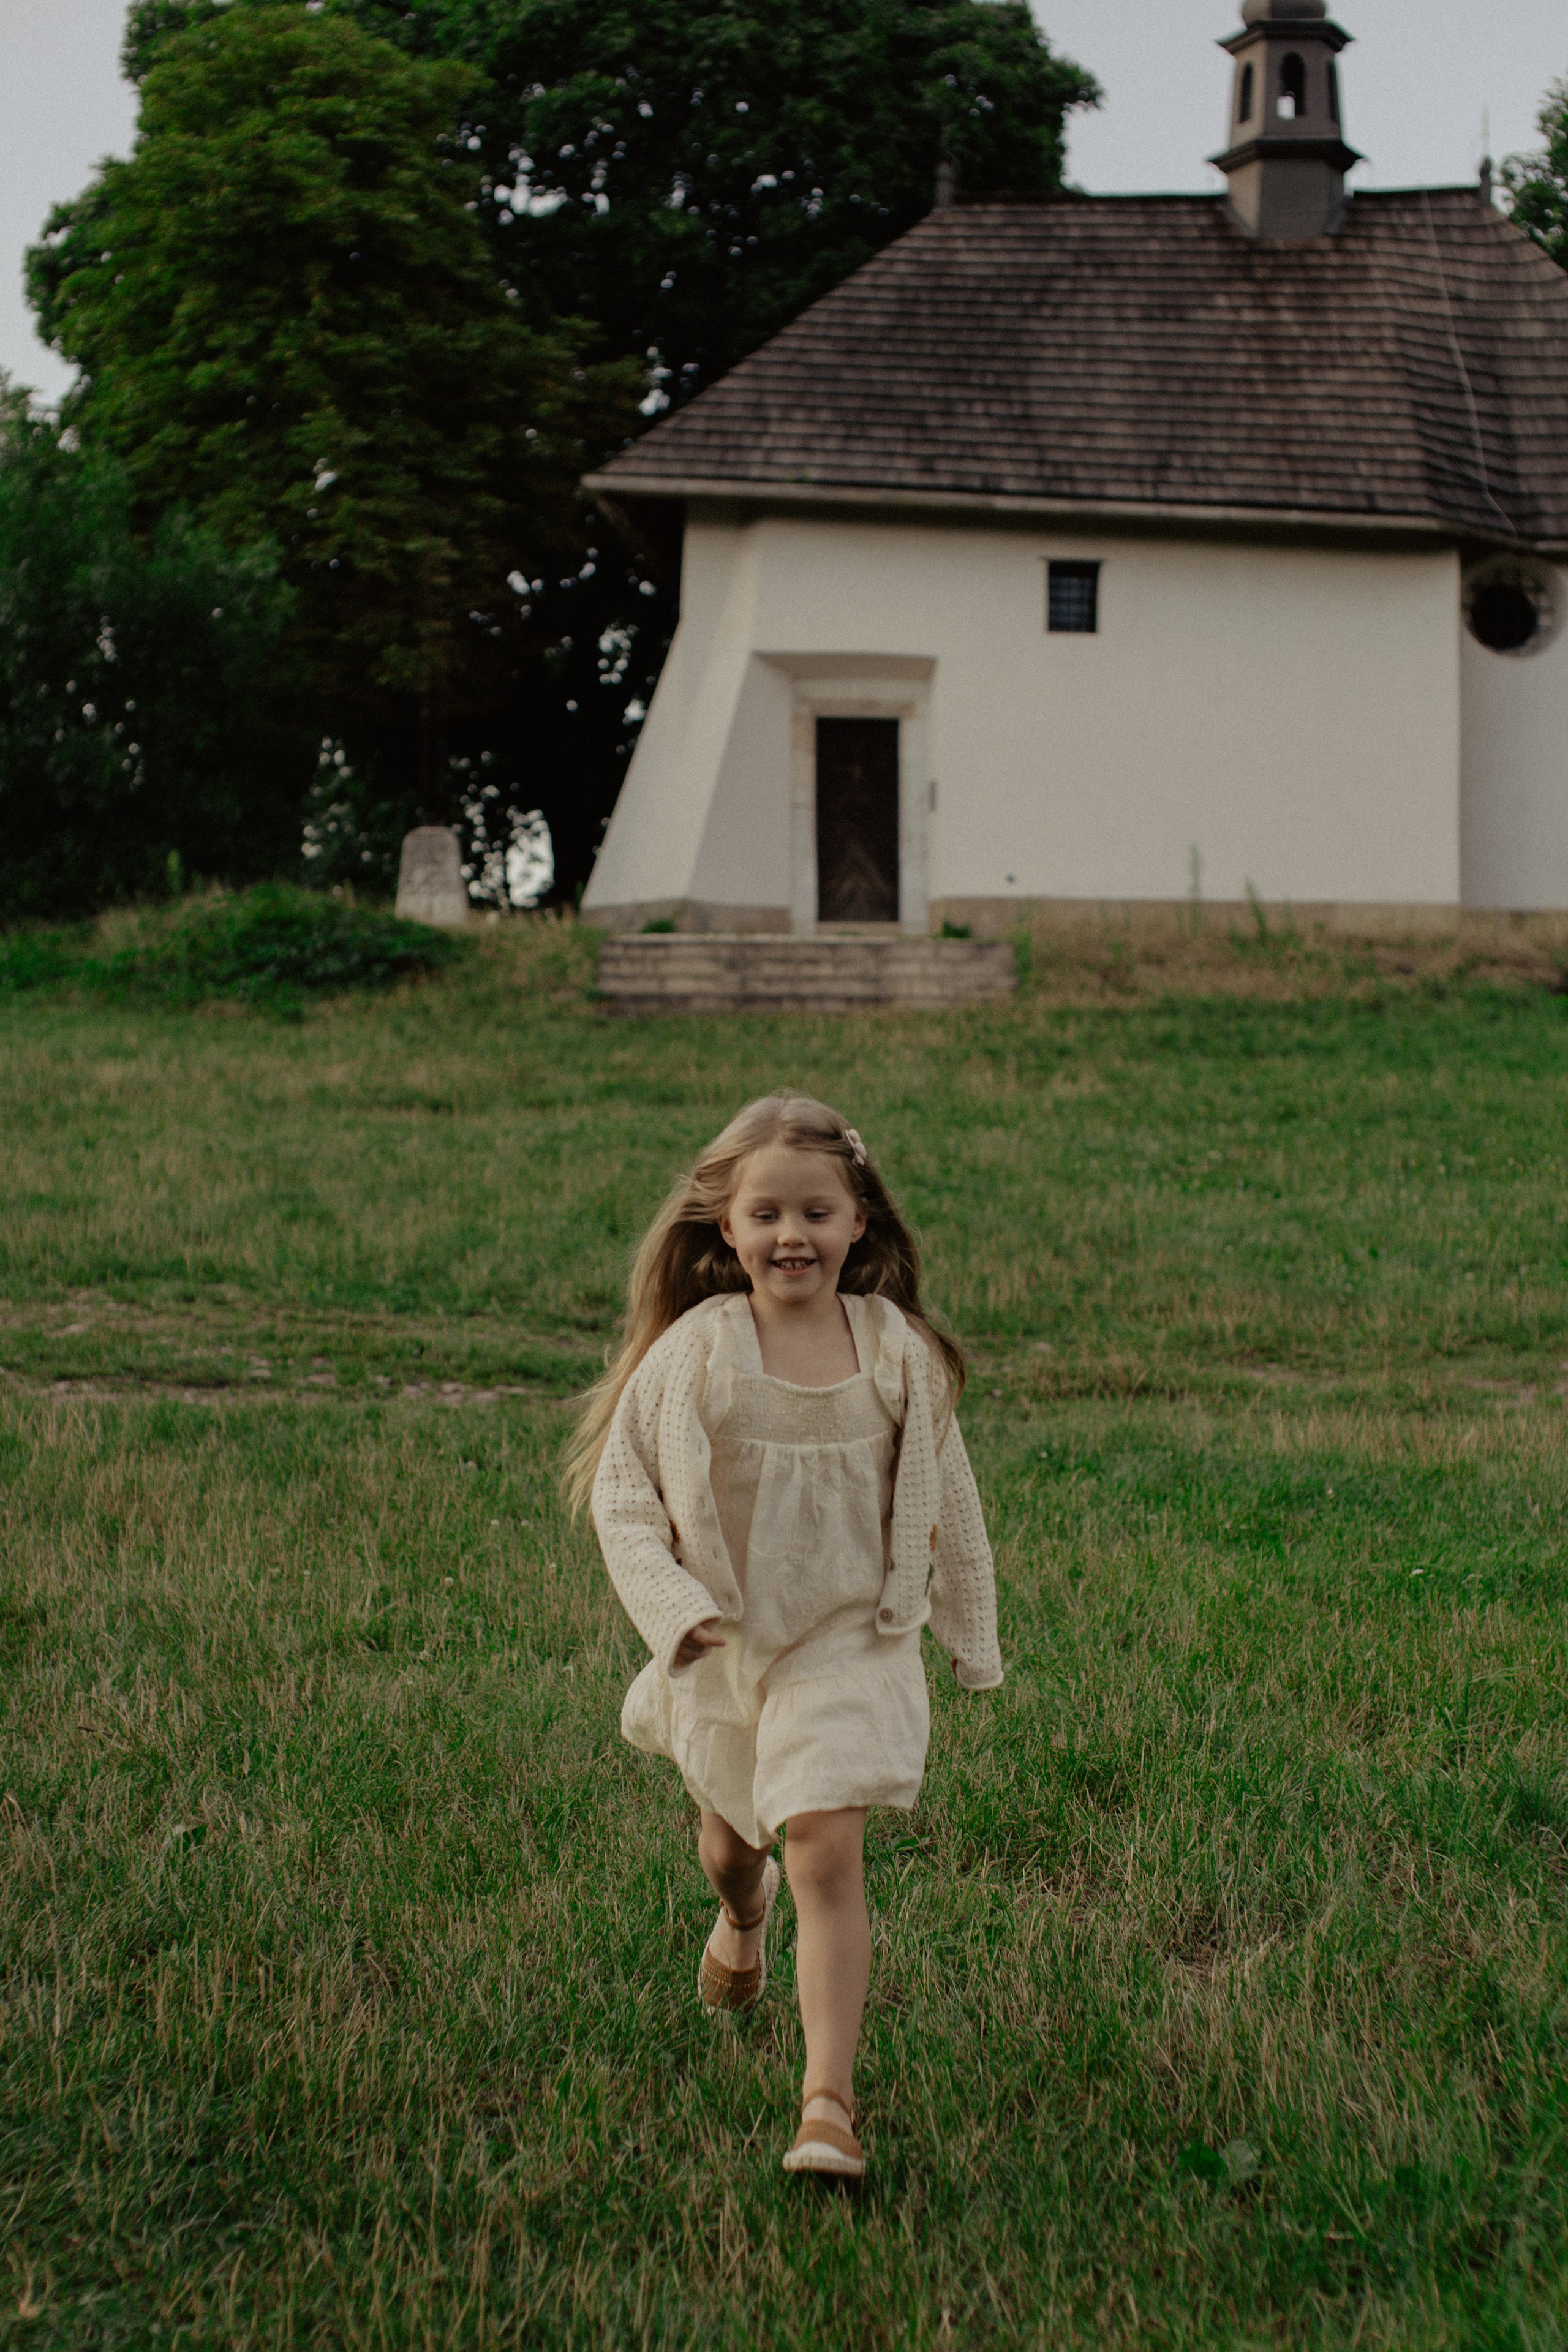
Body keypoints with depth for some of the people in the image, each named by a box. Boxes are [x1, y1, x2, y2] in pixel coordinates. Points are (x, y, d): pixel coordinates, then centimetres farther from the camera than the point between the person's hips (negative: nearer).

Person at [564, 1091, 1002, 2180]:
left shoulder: (899, 1355, -7)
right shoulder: (692, 1353, -12)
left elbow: (947, 1505, 5)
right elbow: (619, 1487, -7)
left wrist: (974, 1640, 12)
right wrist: (671, 1605, -20)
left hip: (850, 1643, -1)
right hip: (723, 1644, 2)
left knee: (827, 1853, -14)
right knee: (732, 1836, 23)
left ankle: (830, 2099, -11)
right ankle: (741, 1915, 60)